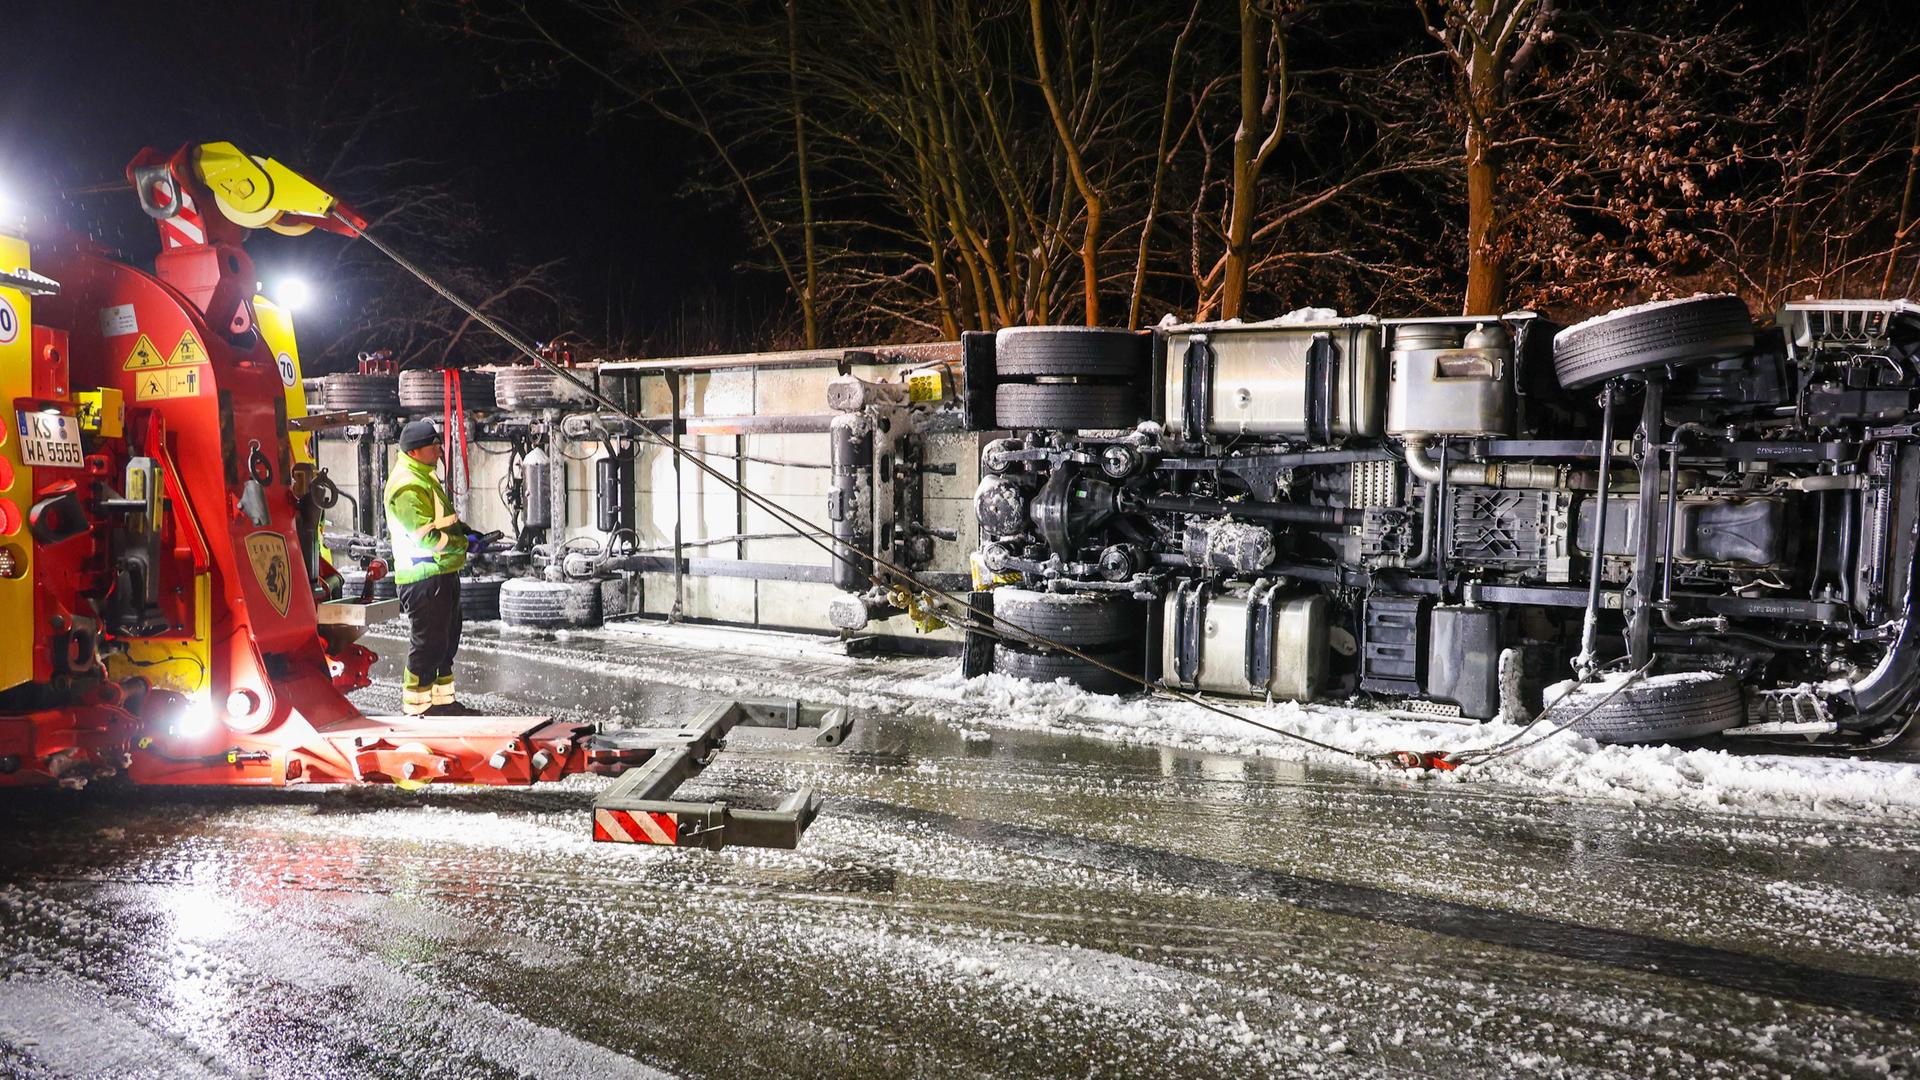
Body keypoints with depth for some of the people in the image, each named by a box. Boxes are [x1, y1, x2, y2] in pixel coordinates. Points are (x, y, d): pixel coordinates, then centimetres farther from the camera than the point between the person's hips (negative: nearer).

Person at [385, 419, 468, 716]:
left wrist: (461, 528, 9)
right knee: (428, 642, -4)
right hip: (423, 577, -11)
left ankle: (441, 699, 30)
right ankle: (416, 706, 6)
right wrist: (462, 544, -14)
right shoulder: (406, 485, -18)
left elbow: (444, 520, 27)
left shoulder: (425, 477, 16)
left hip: (443, 572, 11)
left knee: (448, 638, 18)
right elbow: (425, 537, -23)